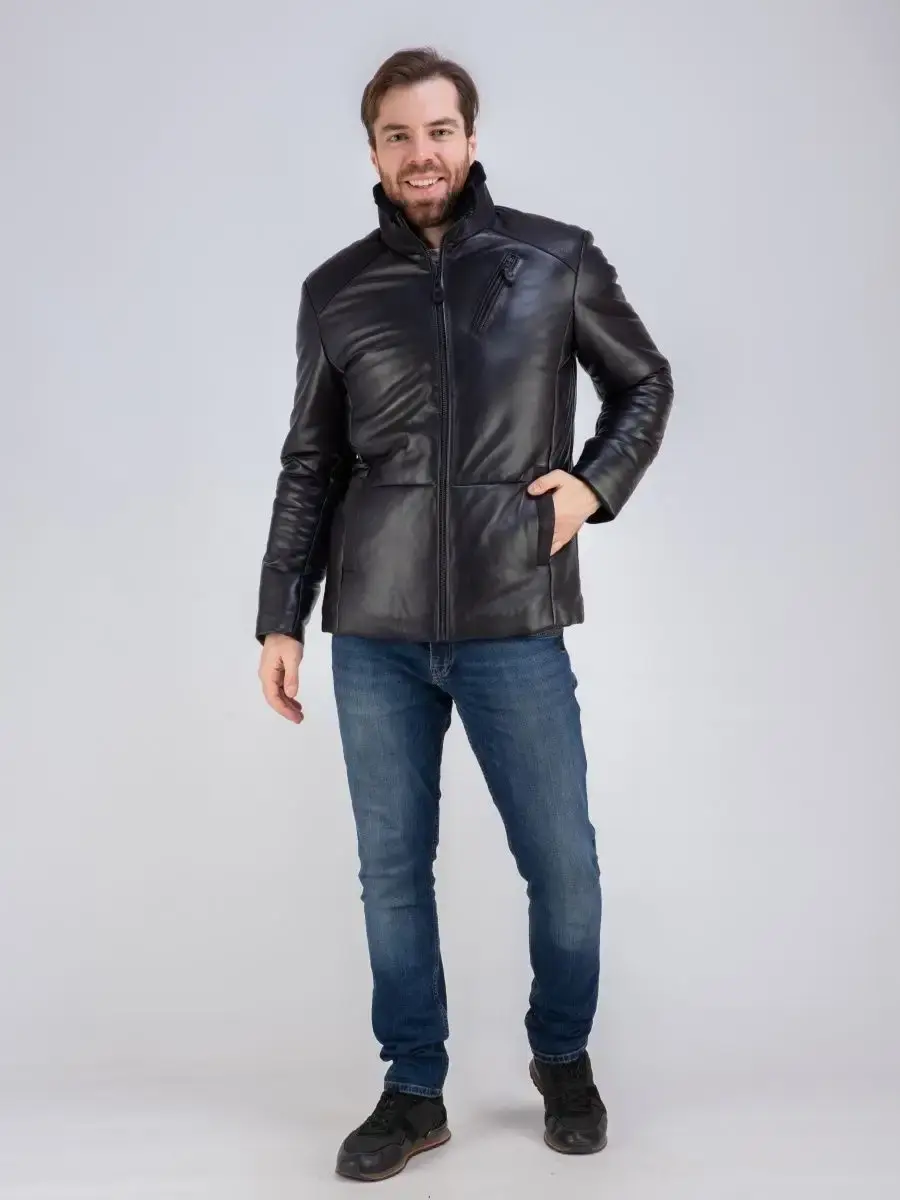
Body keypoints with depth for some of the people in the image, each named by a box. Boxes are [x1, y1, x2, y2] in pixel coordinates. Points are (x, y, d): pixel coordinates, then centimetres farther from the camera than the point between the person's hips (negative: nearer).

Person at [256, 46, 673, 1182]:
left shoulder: (557, 259, 3)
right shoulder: (336, 292, 7)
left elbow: (645, 384, 15)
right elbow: (310, 469, 11)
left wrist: (596, 482, -3)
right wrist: (281, 619, 9)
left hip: (513, 623, -1)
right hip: (376, 631, 2)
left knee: (562, 866, 5)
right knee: (392, 867, 8)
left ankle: (563, 1058, 31)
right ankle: (414, 1091, 25)